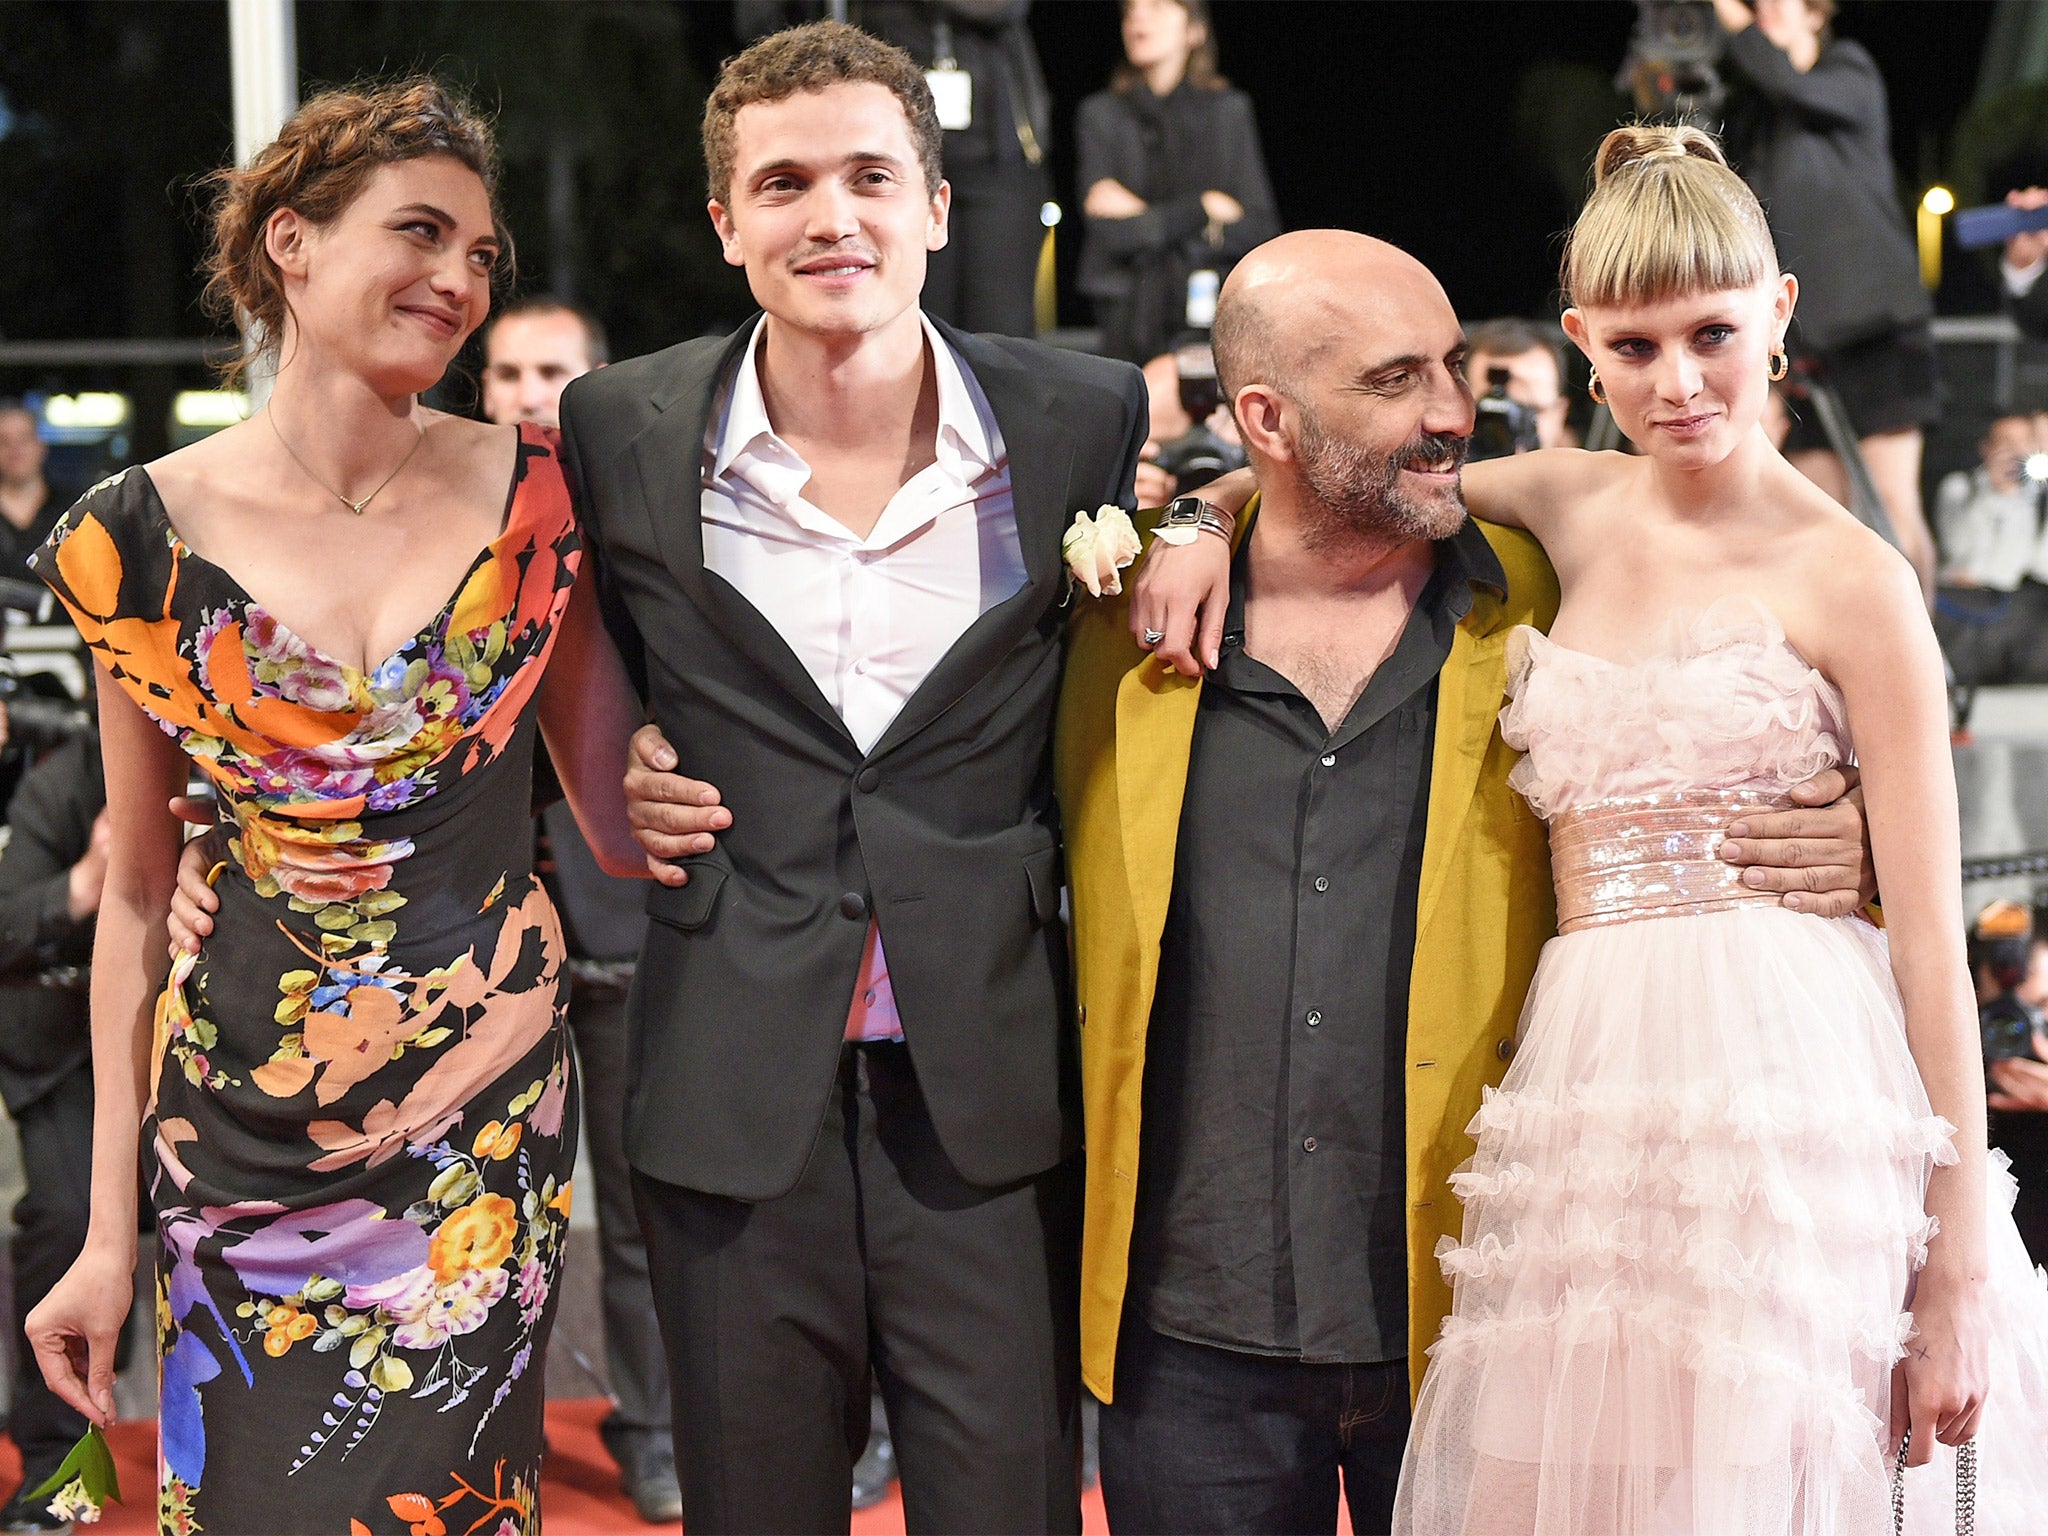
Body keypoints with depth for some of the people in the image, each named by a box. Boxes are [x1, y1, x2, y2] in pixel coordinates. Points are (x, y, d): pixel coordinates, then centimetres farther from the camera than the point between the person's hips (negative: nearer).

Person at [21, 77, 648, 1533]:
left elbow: (622, 811, 7)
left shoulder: (533, 489, -3)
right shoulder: (148, 536, -4)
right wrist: (110, 1231, 3)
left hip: (489, 1111, 0)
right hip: (242, 1127, 0)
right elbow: (138, 894, 2)